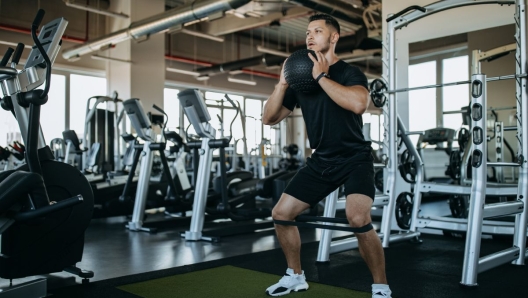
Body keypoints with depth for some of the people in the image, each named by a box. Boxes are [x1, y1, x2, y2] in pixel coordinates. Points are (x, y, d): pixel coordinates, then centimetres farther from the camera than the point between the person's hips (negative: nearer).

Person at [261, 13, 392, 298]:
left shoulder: (349, 72, -10)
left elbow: (359, 103, -33)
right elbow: (269, 118, 6)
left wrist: (321, 76, -24)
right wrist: (282, 84, -8)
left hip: (354, 158, -6)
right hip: (320, 161, 6)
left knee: (358, 219, -28)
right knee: (281, 214, 4)